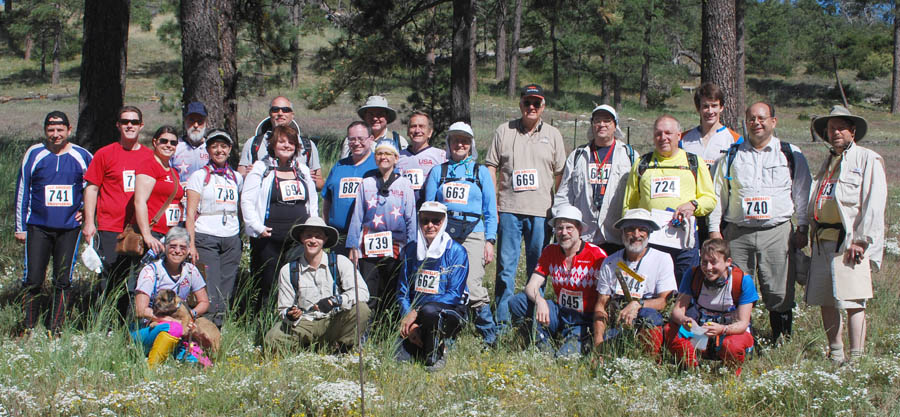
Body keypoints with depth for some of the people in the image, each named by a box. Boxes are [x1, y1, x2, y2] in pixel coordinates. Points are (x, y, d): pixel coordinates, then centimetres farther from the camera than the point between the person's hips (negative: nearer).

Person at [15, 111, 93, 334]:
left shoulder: (82, 156, 4)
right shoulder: (34, 154, 2)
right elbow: (22, 192, 5)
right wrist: (20, 227, 3)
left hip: (70, 228, 1)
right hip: (38, 227, -1)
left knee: (63, 281, 3)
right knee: (32, 280, -6)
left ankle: (55, 329, 12)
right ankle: (29, 329, 5)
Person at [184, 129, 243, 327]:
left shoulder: (236, 178, 16)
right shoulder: (199, 176, 3)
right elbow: (190, 213, -2)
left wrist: (242, 239, 14)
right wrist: (191, 244, -12)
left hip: (231, 239, 4)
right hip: (206, 238, -4)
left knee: (226, 292, 0)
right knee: (211, 293, -12)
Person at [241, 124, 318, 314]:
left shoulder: (302, 170, 15)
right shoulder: (261, 169, 2)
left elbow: (313, 202, 23)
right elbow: (246, 200, -3)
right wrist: (258, 227, -12)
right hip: (269, 239, -4)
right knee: (267, 287, -3)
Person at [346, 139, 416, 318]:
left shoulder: (404, 185, 8)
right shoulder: (366, 184, 11)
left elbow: (411, 219, 6)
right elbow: (357, 217, 10)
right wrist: (353, 247, 4)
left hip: (395, 248, -1)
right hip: (369, 248, 1)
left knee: (392, 297, 2)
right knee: (367, 298, -2)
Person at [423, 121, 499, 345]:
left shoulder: (481, 171, 13)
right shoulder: (438, 171, 16)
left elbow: (490, 210, 10)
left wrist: (490, 241, 2)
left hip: (472, 234, -2)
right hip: (442, 234, 2)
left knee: (472, 288, -15)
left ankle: (490, 338, -2)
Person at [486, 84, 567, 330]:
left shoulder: (553, 135, 12)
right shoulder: (504, 132, 9)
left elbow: (560, 174, 12)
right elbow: (491, 168, 9)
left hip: (541, 210, 1)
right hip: (509, 208, -1)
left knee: (538, 268, 4)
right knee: (506, 265, -2)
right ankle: (502, 320, 2)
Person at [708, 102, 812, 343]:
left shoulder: (791, 155, 9)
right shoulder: (732, 155, 13)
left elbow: (802, 193, 11)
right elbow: (718, 194, 14)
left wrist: (802, 228, 4)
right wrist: (714, 229, 7)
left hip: (777, 232, -1)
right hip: (738, 233, 1)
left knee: (779, 293, -4)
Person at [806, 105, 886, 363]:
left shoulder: (868, 160, 0)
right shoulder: (828, 163, 23)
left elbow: (874, 204, -8)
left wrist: (862, 240, -14)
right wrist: (808, 231, 15)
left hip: (850, 242, -7)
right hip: (823, 242, 7)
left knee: (853, 302, -10)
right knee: (825, 301, 8)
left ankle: (856, 359, -9)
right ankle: (835, 356, 17)